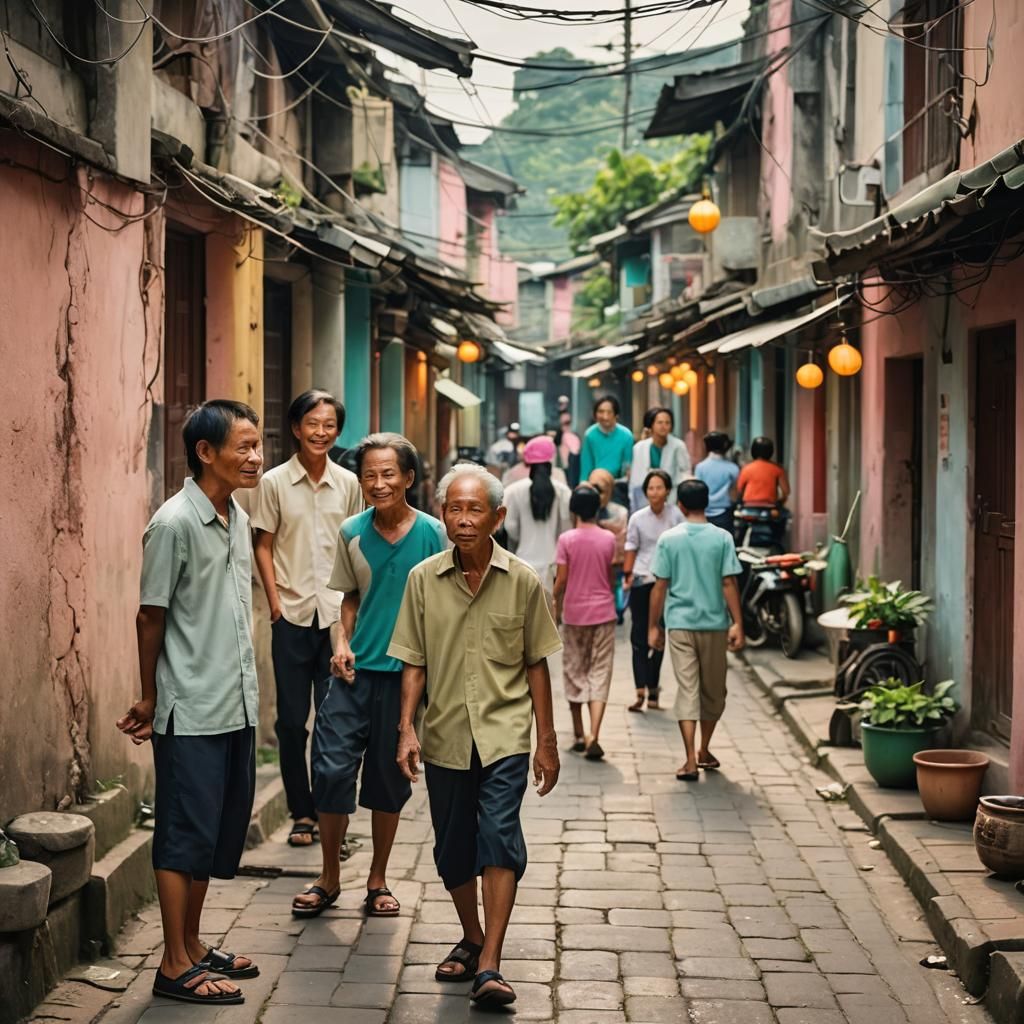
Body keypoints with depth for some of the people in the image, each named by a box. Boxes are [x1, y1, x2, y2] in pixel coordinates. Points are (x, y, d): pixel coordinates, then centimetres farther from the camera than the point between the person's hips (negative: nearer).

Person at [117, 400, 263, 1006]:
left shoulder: (239, 520, 9)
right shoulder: (175, 523, -15)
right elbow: (151, 618, -9)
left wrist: (244, 688, 15)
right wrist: (149, 701, -2)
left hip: (238, 706, 8)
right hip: (191, 712, -8)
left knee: (222, 829, 14)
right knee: (186, 835, -1)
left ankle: (193, 945, 27)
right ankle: (175, 966, 8)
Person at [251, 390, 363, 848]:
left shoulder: (348, 484, 5)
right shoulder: (274, 482, 0)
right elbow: (263, 546, 3)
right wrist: (275, 600, -5)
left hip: (337, 613, 1)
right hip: (292, 614, -1)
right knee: (292, 719, 5)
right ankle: (301, 813, 16)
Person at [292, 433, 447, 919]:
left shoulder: (432, 534, -6)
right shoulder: (352, 533, 2)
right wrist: (343, 641, -2)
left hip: (406, 673, -2)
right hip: (355, 670, 2)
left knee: (389, 779, 9)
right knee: (331, 769, -4)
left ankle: (378, 880, 26)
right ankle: (329, 877, 15)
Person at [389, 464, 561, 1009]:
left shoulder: (522, 580, -2)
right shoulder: (423, 579, 0)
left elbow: (535, 664, 4)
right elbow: (414, 663, 5)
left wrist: (546, 741, 4)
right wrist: (407, 729, -5)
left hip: (504, 735, -2)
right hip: (444, 737, 2)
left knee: (499, 840, -14)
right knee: (453, 850, 11)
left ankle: (489, 966, -13)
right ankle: (471, 939, 34)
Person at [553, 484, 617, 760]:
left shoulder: (566, 540, -8)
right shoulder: (608, 539, -3)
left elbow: (561, 580, -7)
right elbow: (612, 578, 5)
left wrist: (556, 608, 7)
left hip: (574, 614, 0)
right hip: (603, 613, 0)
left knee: (574, 672, 14)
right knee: (600, 675, 0)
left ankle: (579, 735, 22)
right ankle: (593, 736, -14)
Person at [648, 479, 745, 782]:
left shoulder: (669, 539, -3)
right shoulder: (722, 538, -3)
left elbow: (660, 586, -2)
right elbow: (729, 584, -6)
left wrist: (654, 626, 5)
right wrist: (737, 623, -2)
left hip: (680, 624, 0)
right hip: (714, 624, 0)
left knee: (687, 691, -1)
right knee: (713, 691, 16)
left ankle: (691, 760, -10)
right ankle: (704, 752, 28)